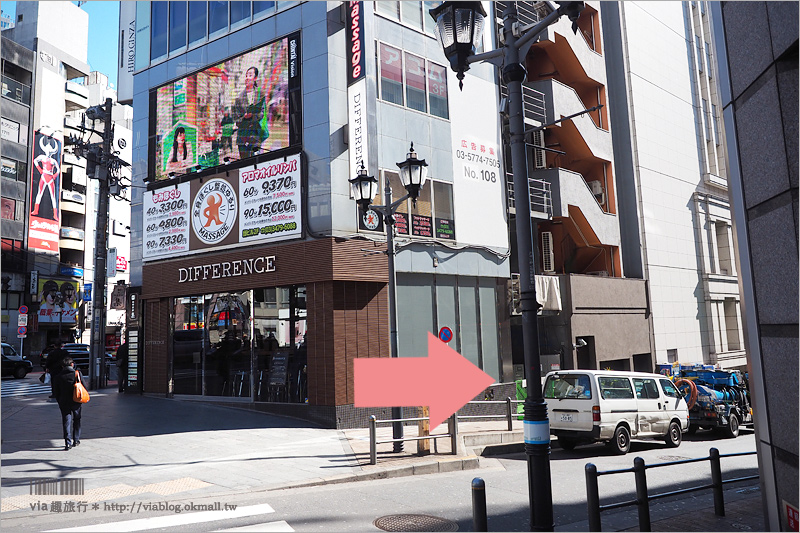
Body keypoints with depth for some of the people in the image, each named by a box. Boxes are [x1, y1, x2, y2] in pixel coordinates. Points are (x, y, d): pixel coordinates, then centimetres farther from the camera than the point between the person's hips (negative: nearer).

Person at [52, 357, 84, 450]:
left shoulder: (58, 377, -2)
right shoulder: (78, 373, -6)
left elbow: (56, 391, 3)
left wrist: (60, 402, 15)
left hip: (64, 403, 0)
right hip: (77, 403, 0)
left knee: (66, 422, 3)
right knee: (76, 421, 17)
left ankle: (68, 443, -5)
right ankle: (76, 440, 22)